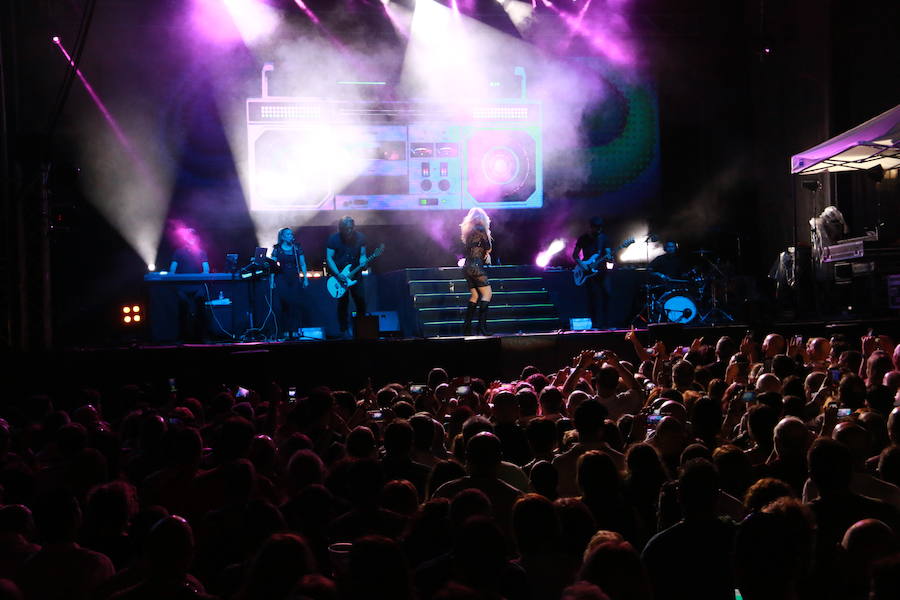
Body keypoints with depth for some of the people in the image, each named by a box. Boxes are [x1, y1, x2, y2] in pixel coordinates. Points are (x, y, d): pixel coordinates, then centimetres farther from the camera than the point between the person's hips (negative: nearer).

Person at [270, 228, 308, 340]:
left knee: (295, 304, -5)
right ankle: (286, 332, 2)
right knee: (284, 305, -3)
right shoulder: (277, 249, 2)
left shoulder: (297, 248, 7)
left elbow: (303, 264, 8)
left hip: (294, 279, 1)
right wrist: (272, 280, -6)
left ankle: (295, 331, -2)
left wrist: (305, 278, 1)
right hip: (281, 279, -1)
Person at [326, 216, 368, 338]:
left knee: (361, 300, -2)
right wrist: (338, 274, -17)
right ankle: (344, 331, 5)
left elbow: (362, 254, 7)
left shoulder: (360, 237, 0)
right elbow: (329, 257, -8)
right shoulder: (334, 239, -8)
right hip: (339, 274, -3)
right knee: (343, 302, -3)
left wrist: (362, 262, -17)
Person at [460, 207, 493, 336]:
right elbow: (488, 247, -5)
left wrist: (485, 254, 10)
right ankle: (482, 327, -17)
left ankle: (466, 327, 7)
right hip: (476, 266, -8)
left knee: (474, 295, 12)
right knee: (486, 293, -7)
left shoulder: (467, 230, 16)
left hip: (467, 266, 8)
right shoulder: (480, 229, -7)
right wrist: (485, 254, 15)